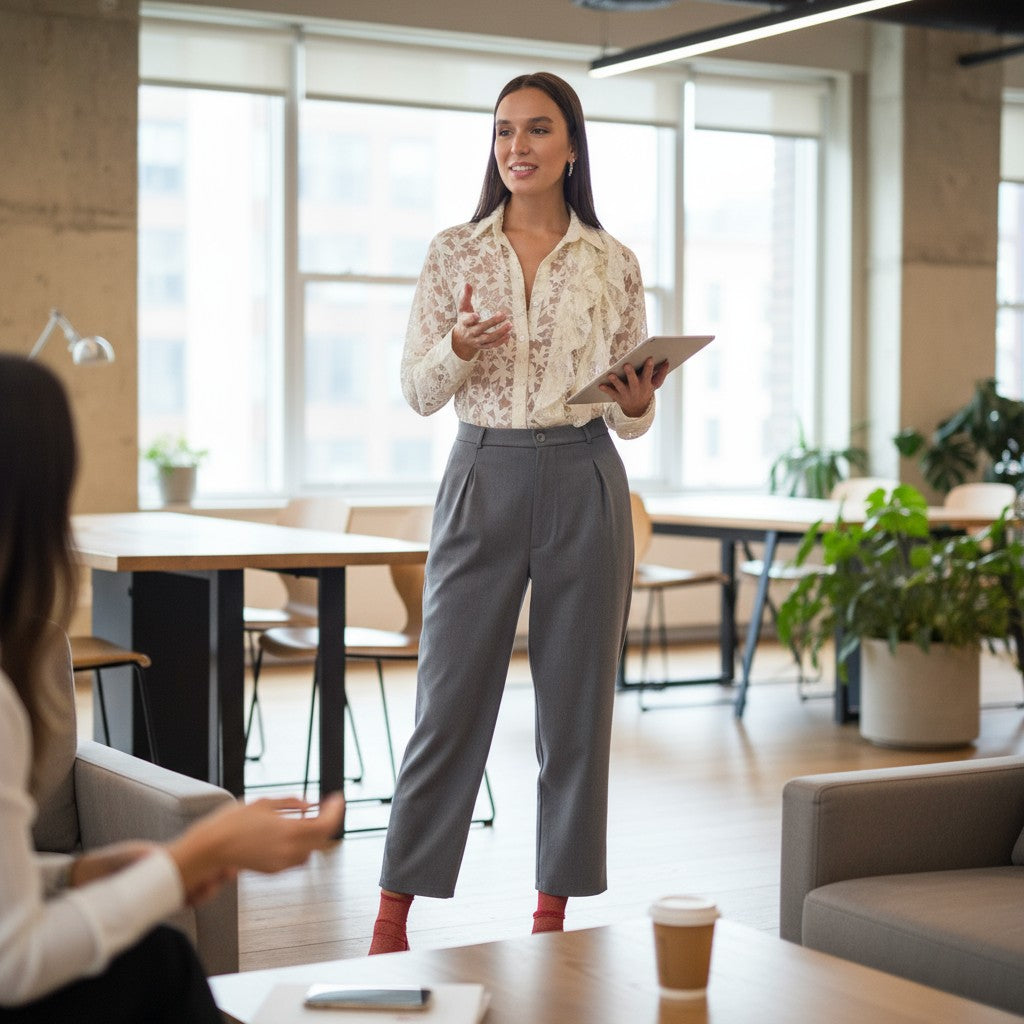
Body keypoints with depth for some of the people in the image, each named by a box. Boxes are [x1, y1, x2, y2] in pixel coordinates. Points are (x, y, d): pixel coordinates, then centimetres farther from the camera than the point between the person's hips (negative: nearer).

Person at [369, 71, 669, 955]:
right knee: (449, 702, 0)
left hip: (585, 485, 1)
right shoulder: (453, 253, 5)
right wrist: (459, 348, -18)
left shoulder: (614, 264, 6)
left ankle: (554, 915, 18)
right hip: (484, 479, -1)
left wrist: (638, 401, -14)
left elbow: (630, 416, 9)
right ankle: (393, 918, 12)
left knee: (577, 703, 5)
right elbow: (418, 392, 2)